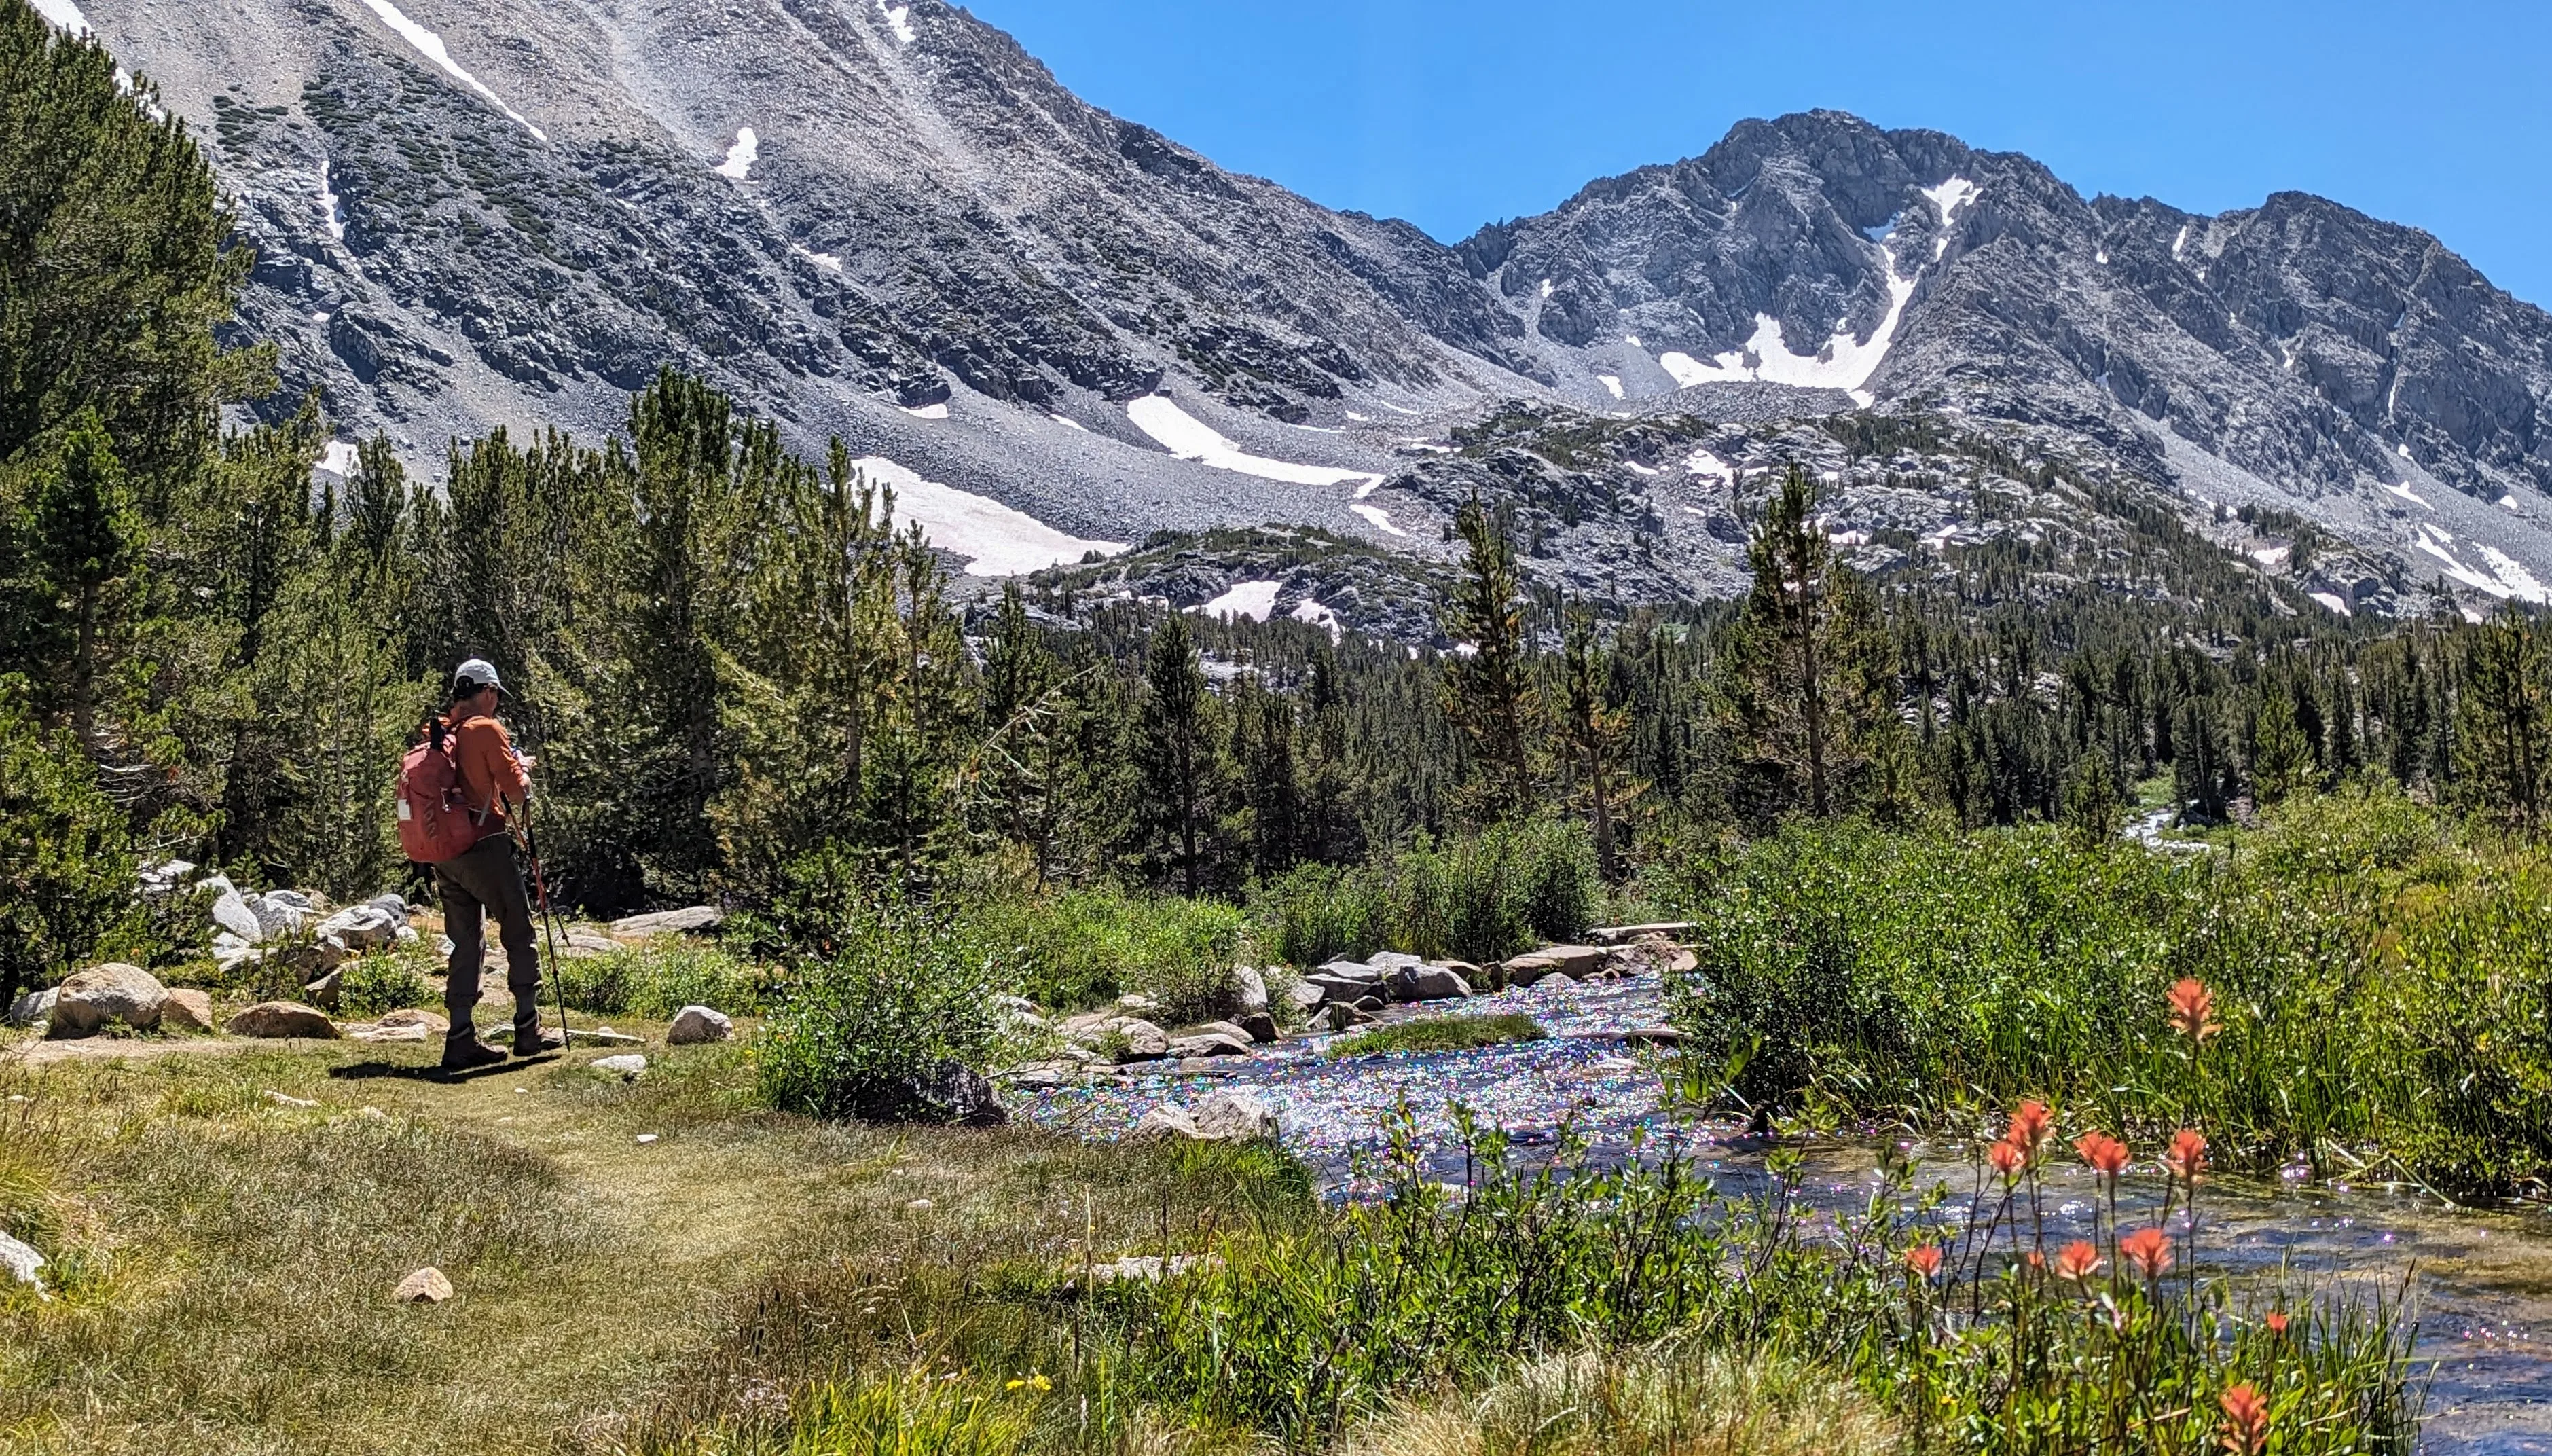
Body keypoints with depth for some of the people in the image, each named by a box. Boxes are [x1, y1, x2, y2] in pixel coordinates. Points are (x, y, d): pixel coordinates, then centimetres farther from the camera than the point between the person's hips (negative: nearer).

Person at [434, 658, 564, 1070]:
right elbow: (517, 793, -12)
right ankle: (528, 1030, 4)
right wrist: (523, 767, 8)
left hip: (444, 855, 7)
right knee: (519, 935, 4)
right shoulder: (487, 729, -10)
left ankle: (461, 1040, 6)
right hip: (484, 847, -7)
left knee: (466, 943, 10)